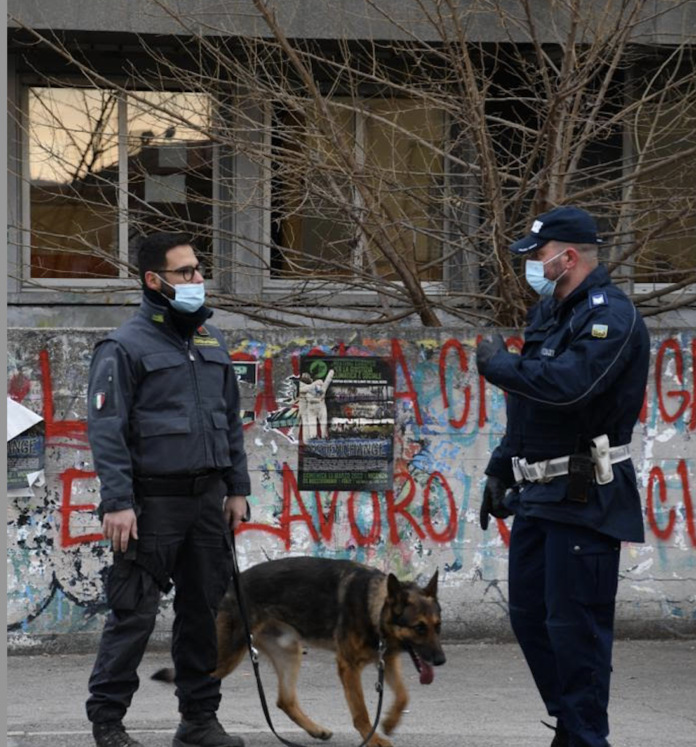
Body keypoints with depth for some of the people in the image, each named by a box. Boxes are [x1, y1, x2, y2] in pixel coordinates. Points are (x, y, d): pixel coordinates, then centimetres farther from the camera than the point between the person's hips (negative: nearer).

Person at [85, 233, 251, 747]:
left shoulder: (212, 341, 13)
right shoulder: (126, 346, -8)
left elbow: (232, 420, 19)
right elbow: (106, 429, -12)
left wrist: (237, 490, 13)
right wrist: (117, 503, -18)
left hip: (208, 497, 6)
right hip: (154, 502, -6)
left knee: (204, 609, 10)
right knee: (134, 612, -4)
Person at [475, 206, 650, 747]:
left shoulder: (610, 316, -15)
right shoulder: (549, 312, 16)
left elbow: (567, 384, -31)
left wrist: (499, 364, -17)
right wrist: (500, 468, 21)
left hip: (585, 499, -10)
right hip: (538, 494, 10)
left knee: (574, 624, -8)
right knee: (529, 616, 13)